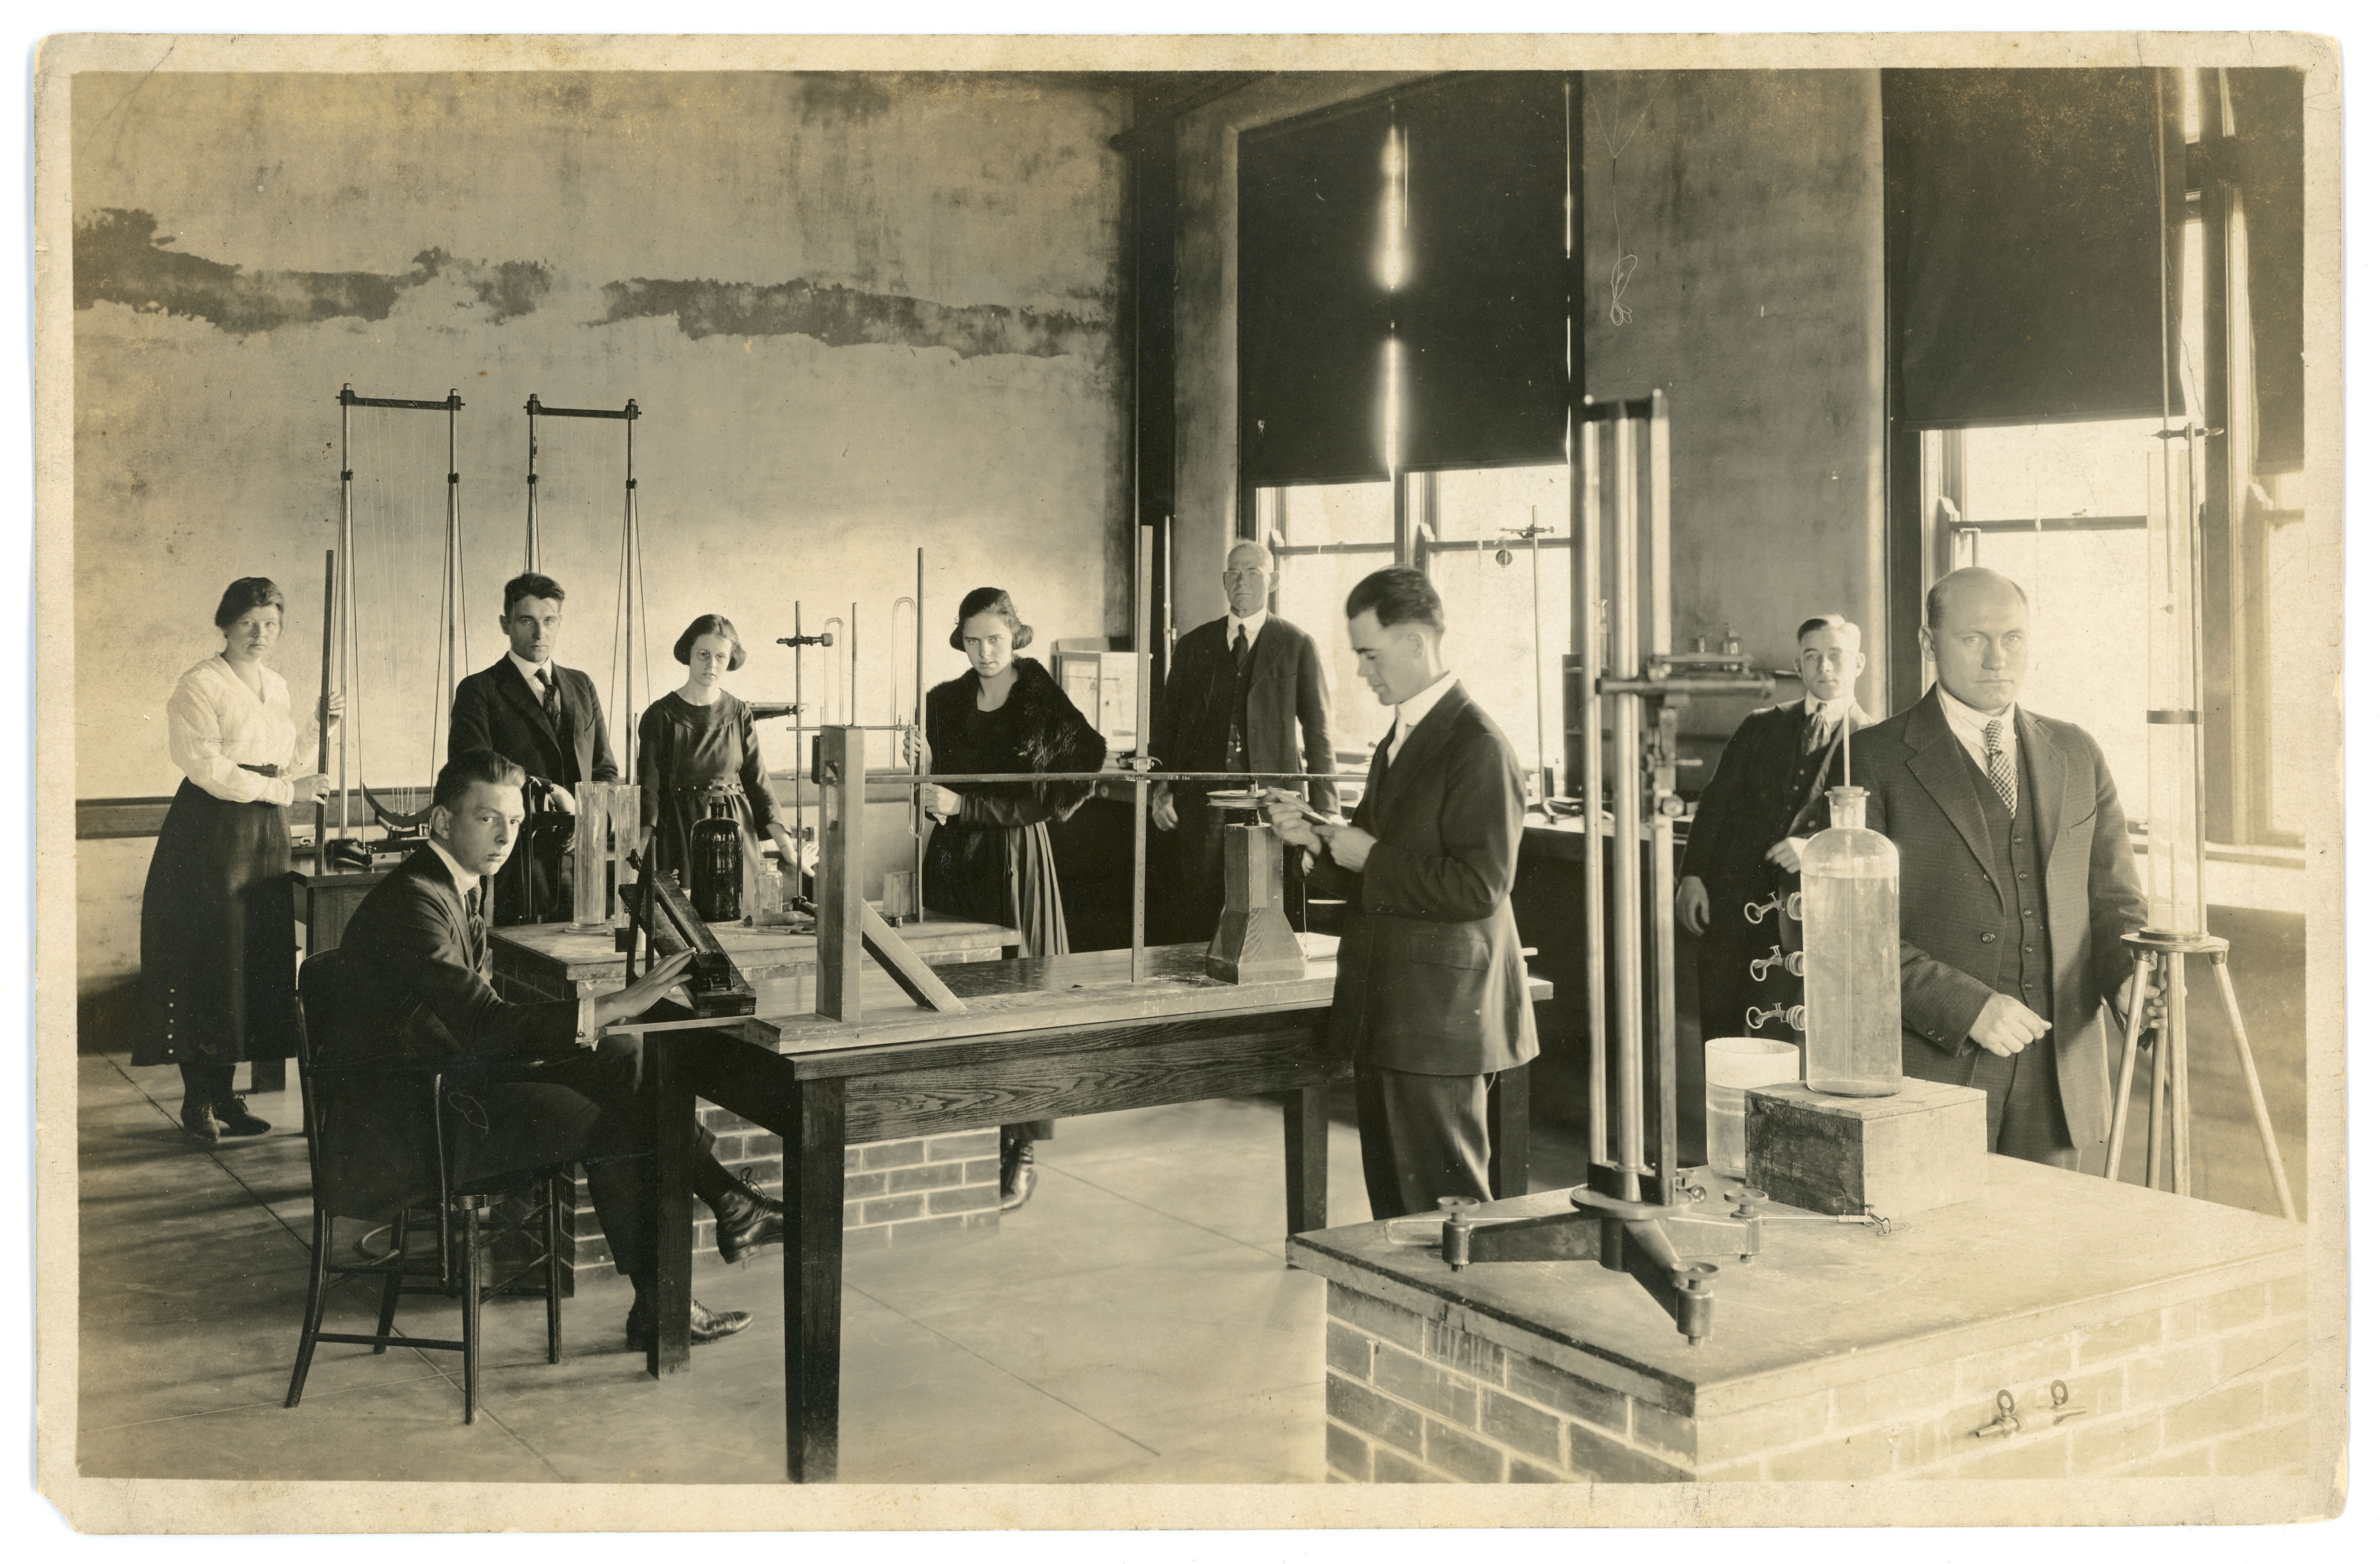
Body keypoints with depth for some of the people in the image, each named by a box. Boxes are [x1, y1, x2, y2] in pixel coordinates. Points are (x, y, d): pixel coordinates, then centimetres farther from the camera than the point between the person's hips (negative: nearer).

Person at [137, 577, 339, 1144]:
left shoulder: (276, 687, 16)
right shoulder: (200, 686, -8)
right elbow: (208, 767, -16)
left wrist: (316, 727, 7)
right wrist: (287, 791, -14)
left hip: (266, 836, 7)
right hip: (212, 835, -7)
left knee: (257, 964, 7)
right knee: (207, 964, -4)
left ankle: (225, 1093, 17)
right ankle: (198, 1103, 4)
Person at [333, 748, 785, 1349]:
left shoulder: (467, 884, 10)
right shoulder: (413, 903, -23)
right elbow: (484, 1024, -30)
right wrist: (614, 1005, -34)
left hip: (456, 1070, 10)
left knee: (625, 1065, -1)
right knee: (613, 1127, -16)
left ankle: (729, 1205, 4)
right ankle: (658, 1308, -3)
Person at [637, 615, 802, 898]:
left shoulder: (740, 715, 7)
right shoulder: (660, 716, -2)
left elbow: (757, 783, 7)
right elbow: (649, 790, -5)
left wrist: (787, 847, -3)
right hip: (678, 832, -2)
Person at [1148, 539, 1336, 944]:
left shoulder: (1298, 646, 5)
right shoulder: (1194, 645, 13)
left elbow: (1319, 732, 4)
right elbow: (1167, 721, 16)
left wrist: (1325, 811, -2)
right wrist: (1160, 787, 2)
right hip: (1202, 799, 2)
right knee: (1194, 917, 0)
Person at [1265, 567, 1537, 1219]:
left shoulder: (1478, 747, -15)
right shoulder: (1399, 740, 15)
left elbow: (1480, 886, -22)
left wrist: (1372, 858, -16)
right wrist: (1318, 840, 1)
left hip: (1440, 1018, -9)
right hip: (1384, 1017, 9)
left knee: (1441, 1211, -1)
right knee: (1391, 1204, 16)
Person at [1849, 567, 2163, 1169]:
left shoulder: (2077, 755, 13)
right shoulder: (1876, 761, -3)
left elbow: (2112, 902, 16)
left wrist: (2127, 979, -5)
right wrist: (1968, 1007, -17)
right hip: (1931, 1067, -4)